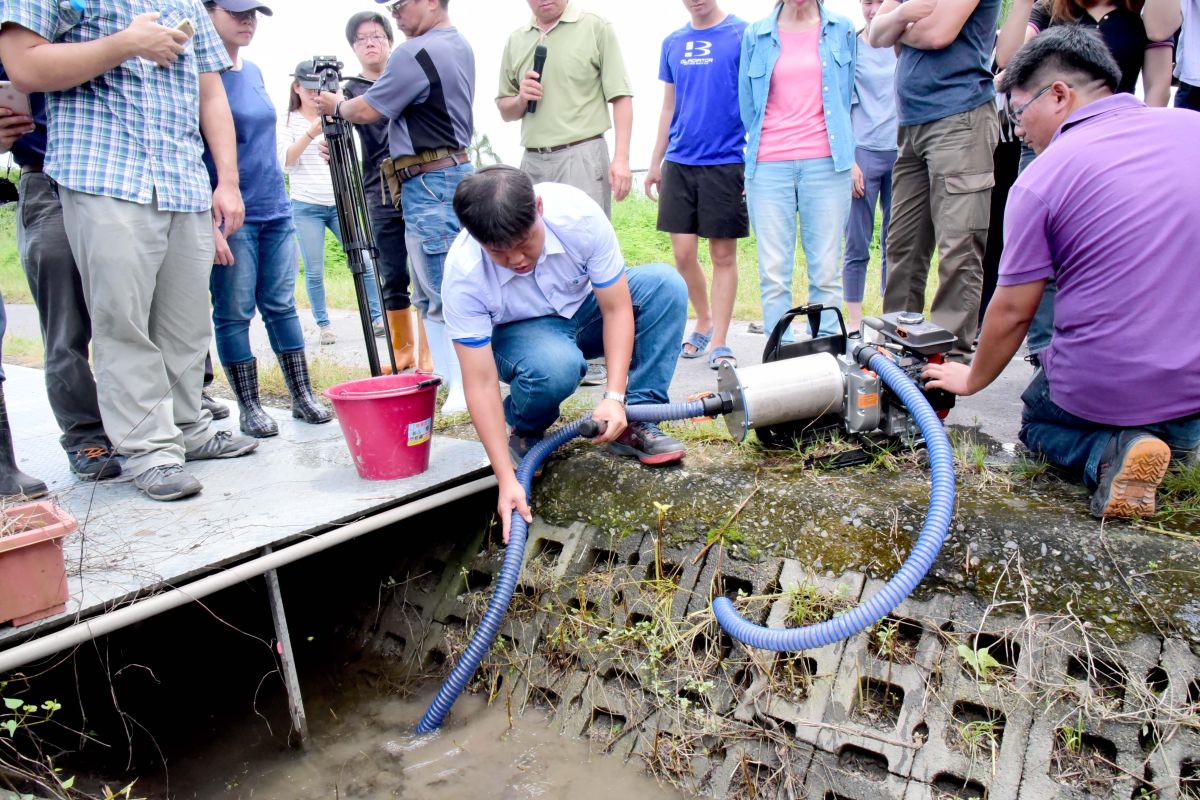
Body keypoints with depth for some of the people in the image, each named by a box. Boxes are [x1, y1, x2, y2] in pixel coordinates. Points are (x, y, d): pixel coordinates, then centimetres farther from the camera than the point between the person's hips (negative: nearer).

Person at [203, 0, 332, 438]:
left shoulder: (254, 72, 13)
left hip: (276, 210, 6)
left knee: (281, 304, 9)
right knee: (234, 313, 1)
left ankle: (303, 397, 15)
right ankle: (249, 407, 10)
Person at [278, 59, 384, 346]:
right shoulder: (287, 120, 5)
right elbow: (285, 160, -9)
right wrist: (310, 134, -22)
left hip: (339, 203, 2)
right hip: (306, 206, -2)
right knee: (314, 272, -3)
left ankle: (378, 319, 5)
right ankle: (324, 325, 9)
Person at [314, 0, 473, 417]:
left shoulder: (416, 53, -14)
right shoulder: (461, 47, 17)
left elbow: (368, 111, -8)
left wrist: (336, 106, 13)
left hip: (430, 183, -10)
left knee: (446, 295, -9)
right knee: (429, 296, 13)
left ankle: (466, 390, -7)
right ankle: (447, 379, 19)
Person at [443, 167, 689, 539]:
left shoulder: (579, 214, -30)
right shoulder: (463, 274, -33)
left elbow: (617, 308, -21)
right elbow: (481, 384, -31)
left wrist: (615, 396, -31)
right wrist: (507, 479, -35)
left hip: (582, 309, 3)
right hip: (517, 332, -3)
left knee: (666, 284, -24)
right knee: (555, 365, -39)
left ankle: (634, 421, -15)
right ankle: (525, 430, -4)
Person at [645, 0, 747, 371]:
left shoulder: (743, 34, -2)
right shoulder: (672, 43, 12)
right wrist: (655, 163, 14)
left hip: (725, 162, -4)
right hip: (679, 163, 4)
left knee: (723, 254, 1)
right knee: (683, 253, 3)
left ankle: (719, 342, 9)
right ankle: (704, 321, 25)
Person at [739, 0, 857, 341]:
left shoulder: (842, 30, 12)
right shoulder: (756, 35, 11)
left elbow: (844, 98, 20)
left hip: (826, 164, 0)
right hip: (768, 167, 0)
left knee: (826, 271, -3)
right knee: (773, 274, -4)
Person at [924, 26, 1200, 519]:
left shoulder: (1041, 179, -13)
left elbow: (1012, 312, -7)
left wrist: (972, 380, 10)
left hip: (1101, 392, -6)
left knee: (1039, 425, 27)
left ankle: (1109, 451, -5)